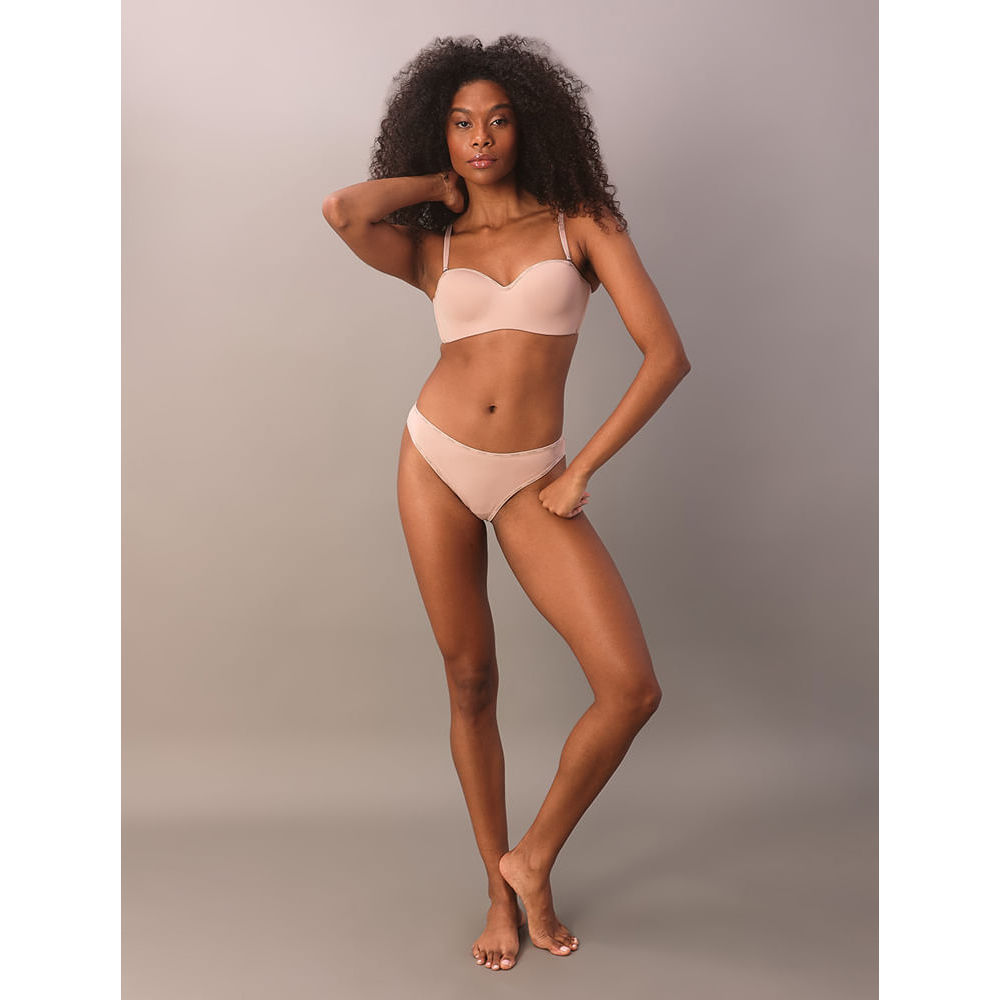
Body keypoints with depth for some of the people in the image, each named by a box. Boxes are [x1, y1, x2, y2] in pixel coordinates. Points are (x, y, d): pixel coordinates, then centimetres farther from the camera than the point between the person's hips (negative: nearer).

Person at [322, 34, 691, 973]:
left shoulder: (580, 223, 3)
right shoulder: (430, 247, 7)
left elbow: (666, 354, -5)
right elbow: (342, 210, -16)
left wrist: (580, 472, -7)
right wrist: (438, 186, 3)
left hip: (529, 481, -1)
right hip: (437, 462, 1)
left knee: (631, 686, -13)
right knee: (470, 684, 7)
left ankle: (533, 859, 12)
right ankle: (499, 889, 27)